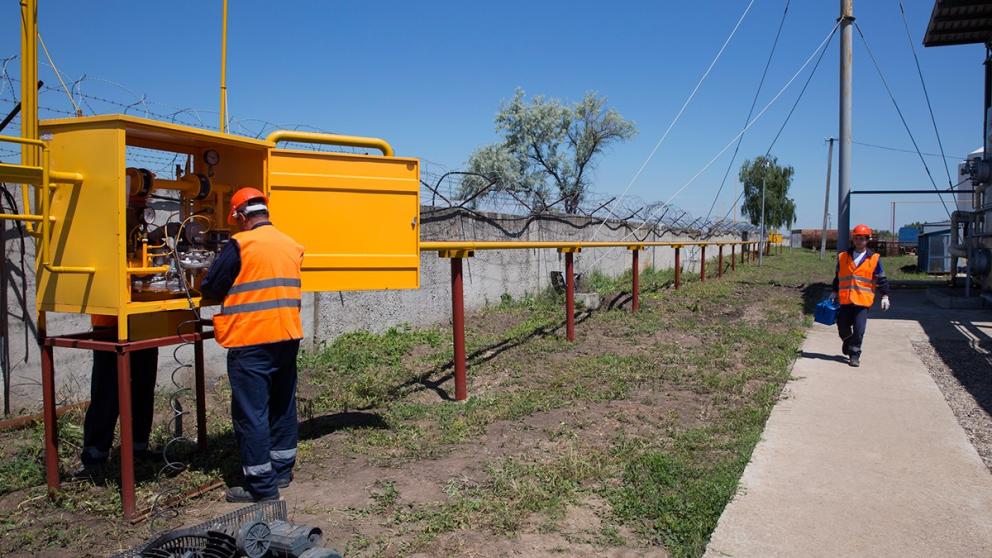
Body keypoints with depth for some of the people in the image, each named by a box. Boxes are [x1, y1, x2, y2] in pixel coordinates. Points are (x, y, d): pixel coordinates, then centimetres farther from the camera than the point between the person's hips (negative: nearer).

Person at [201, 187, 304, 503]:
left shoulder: (240, 244, -10)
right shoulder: (292, 245, 8)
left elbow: (210, 288, -6)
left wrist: (230, 295, 15)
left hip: (251, 341, -7)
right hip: (287, 337, 7)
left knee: (251, 413, 1)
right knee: (283, 405, 17)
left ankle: (262, 486, 6)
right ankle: (282, 471, 29)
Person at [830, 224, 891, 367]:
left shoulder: (874, 259, 2)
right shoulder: (843, 257, 8)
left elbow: (881, 279, 5)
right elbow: (838, 276, 18)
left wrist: (885, 296, 1)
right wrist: (834, 292, 20)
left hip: (863, 301, -2)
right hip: (845, 300, 3)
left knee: (859, 329, -6)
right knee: (843, 327, 8)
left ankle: (854, 355, 6)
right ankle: (848, 343, 38)